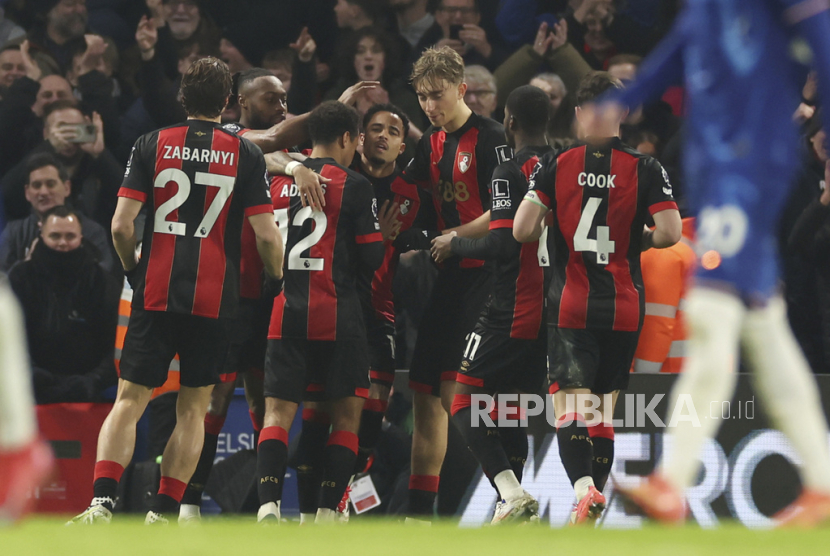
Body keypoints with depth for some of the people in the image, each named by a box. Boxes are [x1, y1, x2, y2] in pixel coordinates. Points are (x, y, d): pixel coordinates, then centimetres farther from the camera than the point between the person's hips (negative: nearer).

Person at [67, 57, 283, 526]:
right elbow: (266, 235, -5)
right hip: (216, 301, 0)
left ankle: (103, 501, -13)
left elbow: (121, 226, -3)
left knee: (129, 402, 3)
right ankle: (163, 513, 4)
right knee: (193, 411, 8)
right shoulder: (247, 155, 1)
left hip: (155, 294, 1)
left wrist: (133, 269, 15)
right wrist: (277, 279, 13)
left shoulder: (153, 146, 2)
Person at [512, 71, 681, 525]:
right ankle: (596, 497, 19)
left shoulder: (556, 165, -3)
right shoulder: (645, 169, -2)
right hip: (625, 308, 2)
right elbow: (670, 233, -9)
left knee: (570, 406, -7)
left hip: (570, 307, -2)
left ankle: (583, 489, -31)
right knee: (604, 410, 15)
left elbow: (522, 230, -8)